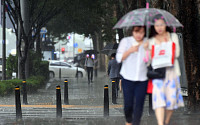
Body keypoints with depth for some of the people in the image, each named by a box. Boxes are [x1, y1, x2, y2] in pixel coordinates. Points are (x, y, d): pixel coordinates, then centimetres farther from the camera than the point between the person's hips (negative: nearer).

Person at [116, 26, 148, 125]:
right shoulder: (126, 41, 4)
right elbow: (119, 58, 0)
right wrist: (130, 51, -13)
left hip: (142, 79, 1)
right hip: (128, 78, -1)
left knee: (139, 104, -7)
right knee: (128, 104, -1)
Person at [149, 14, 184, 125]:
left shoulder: (173, 37, 10)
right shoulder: (151, 40, 9)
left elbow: (176, 53, -1)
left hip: (171, 71, 1)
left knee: (171, 98, 2)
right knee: (159, 98, -15)